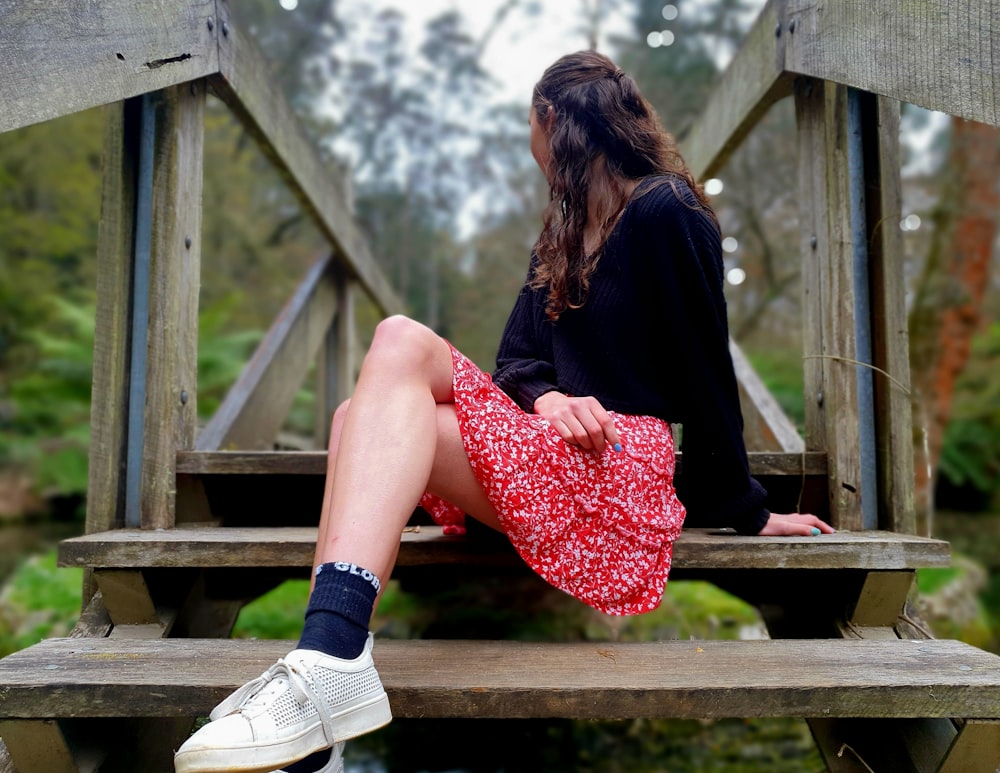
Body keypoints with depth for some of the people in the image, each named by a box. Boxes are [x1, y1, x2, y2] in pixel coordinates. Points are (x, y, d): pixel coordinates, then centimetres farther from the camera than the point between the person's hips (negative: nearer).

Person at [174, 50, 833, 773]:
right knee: (367, 416, -12)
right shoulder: (567, 231, 24)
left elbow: (707, 378, -3)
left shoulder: (666, 214, -3)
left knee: (403, 343, -23)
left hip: (622, 463, -8)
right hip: (550, 450, 8)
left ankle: (331, 658, -37)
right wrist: (546, 396, -9)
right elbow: (519, 358, 14)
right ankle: (325, 663, -26)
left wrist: (749, 514, 2)